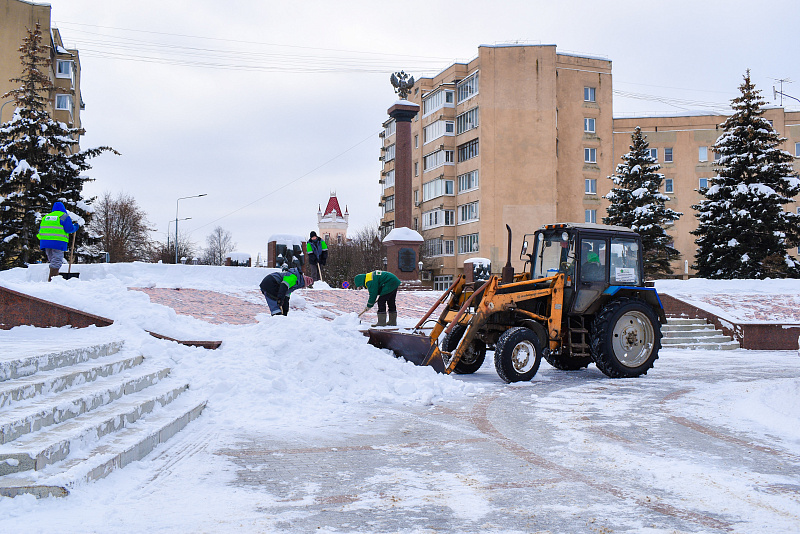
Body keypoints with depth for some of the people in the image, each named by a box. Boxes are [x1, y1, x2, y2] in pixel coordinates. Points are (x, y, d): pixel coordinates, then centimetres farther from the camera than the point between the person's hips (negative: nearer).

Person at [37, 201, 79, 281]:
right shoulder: (64, 216, 1)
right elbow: (69, 229, -7)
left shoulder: (45, 217, 21)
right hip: (58, 243, -6)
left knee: (52, 260, 15)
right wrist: (76, 227, 11)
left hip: (45, 242, 6)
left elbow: (41, 230, 19)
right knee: (56, 261, -6)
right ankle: (51, 279, -13)